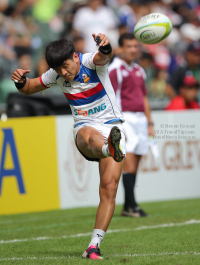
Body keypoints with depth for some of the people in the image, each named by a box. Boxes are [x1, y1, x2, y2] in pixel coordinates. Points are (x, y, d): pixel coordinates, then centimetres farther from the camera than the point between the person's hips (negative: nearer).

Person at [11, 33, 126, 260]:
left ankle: (94, 245, -10)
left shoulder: (90, 62, -11)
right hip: (85, 128, 2)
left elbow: (103, 57, -35)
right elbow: (29, 88, 18)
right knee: (89, 137, -39)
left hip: (112, 127, -2)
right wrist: (20, 82, -7)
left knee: (109, 187, -13)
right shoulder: (56, 75, 4)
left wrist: (105, 47, -61)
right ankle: (110, 149, -77)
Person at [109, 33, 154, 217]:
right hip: (125, 117, -7)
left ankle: (128, 207, 9)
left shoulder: (139, 70, 18)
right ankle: (132, 206, -14)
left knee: (135, 165, 6)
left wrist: (149, 123, 20)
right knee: (129, 163, -13)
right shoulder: (115, 69, -6)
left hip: (140, 118, 7)